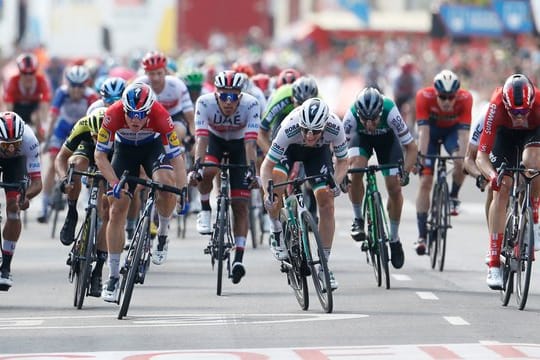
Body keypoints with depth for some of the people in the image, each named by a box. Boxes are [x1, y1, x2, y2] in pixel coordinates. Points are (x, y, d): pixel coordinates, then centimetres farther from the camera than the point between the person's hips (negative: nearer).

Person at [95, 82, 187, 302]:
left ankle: (163, 234, -1)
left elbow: (176, 156, -29)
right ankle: (113, 277, 0)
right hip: (125, 149, 1)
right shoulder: (113, 115, -34)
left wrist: (183, 191, -37)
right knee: (117, 209, -7)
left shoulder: (160, 116, -35)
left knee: (167, 184, -31)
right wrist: (114, 183, -36)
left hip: (153, 146, -1)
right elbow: (100, 155, -25)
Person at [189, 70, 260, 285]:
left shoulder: (250, 105, -33)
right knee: (207, 171, -34)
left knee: (240, 204, -8)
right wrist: (196, 166, -50)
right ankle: (205, 210, -5)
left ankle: (239, 258, -5)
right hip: (215, 140, 0)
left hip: (239, 144, 0)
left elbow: (250, 142, -38)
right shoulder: (205, 103, -31)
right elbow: (201, 138, -38)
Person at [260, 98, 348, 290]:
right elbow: (267, 165, -34)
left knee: (327, 204, -10)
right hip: (290, 148, -1)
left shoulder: (335, 127, -36)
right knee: (275, 184, -30)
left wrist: (336, 183, -38)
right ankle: (277, 234, -4)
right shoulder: (290, 127, -41)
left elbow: (342, 161, -19)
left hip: (319, 151, 1)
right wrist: (267, 191, -51)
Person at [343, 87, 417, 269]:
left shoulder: (390, 112, -39)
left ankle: (394, 239, 10)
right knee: (356, 170, -29)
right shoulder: (351, 115, -38)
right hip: (361, 138, 0)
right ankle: (358, 220, -8)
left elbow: (411, 148, -31)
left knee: (394, 188, -8)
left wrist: (405, 173, -44)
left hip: (386, 137, 0)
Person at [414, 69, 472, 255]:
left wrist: (463, 158, -42)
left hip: (453, 130, 0)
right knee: (425, 181, -9)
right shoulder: (424, 96, -33)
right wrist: (421, 157, -41)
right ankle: (422, 236, -6)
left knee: (460, 162, -31)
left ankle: (453, 196, 1)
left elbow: (464, 132, -34)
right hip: (431, 130, 0)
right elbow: (423, 131, -34)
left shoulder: (465, 99, -32)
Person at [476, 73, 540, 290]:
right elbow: (481, 156, -37)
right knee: (501, 192, -12)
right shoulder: (497, 107, -38)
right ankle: (494, 264, -9)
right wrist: (491, 175, -56)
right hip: (506, 133, 0)